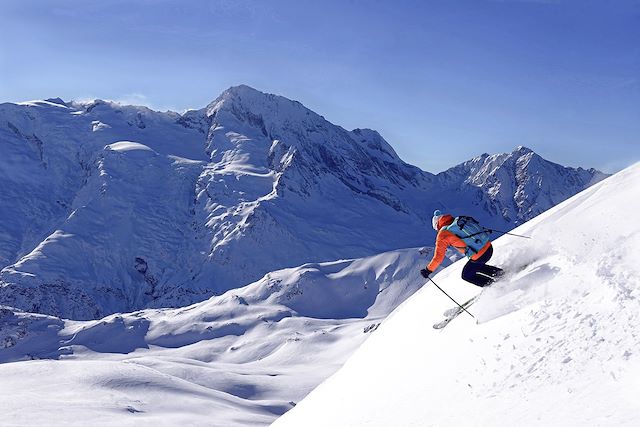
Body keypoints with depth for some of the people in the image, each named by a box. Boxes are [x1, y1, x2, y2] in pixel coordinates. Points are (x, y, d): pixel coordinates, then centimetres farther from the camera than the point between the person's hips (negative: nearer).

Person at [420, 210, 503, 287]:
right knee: (474, 267, 33)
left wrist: (428, 270, 9)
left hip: (479, 256, -7)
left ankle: (488, 283, 15)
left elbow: (438, 257, -3)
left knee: (466, 275, 19)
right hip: (489, 247, 7)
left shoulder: (443, 234, -5)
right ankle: (497, 271, 29)